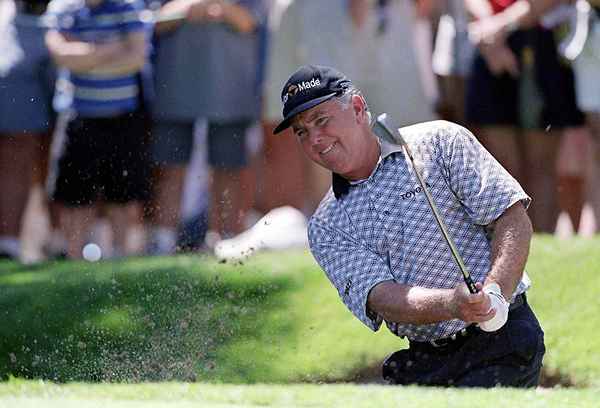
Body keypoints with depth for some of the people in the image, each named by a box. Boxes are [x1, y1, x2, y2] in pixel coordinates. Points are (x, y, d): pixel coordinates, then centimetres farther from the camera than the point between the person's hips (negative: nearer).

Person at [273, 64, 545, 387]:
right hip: (422, 366, 5)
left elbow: (513, 219, -6)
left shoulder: (441, 141, 1)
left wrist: (494, 295, -24)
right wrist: (451, 304, -29)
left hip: (501, 340, -5)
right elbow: (380, 297, -8)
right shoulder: (325, 228, 8)